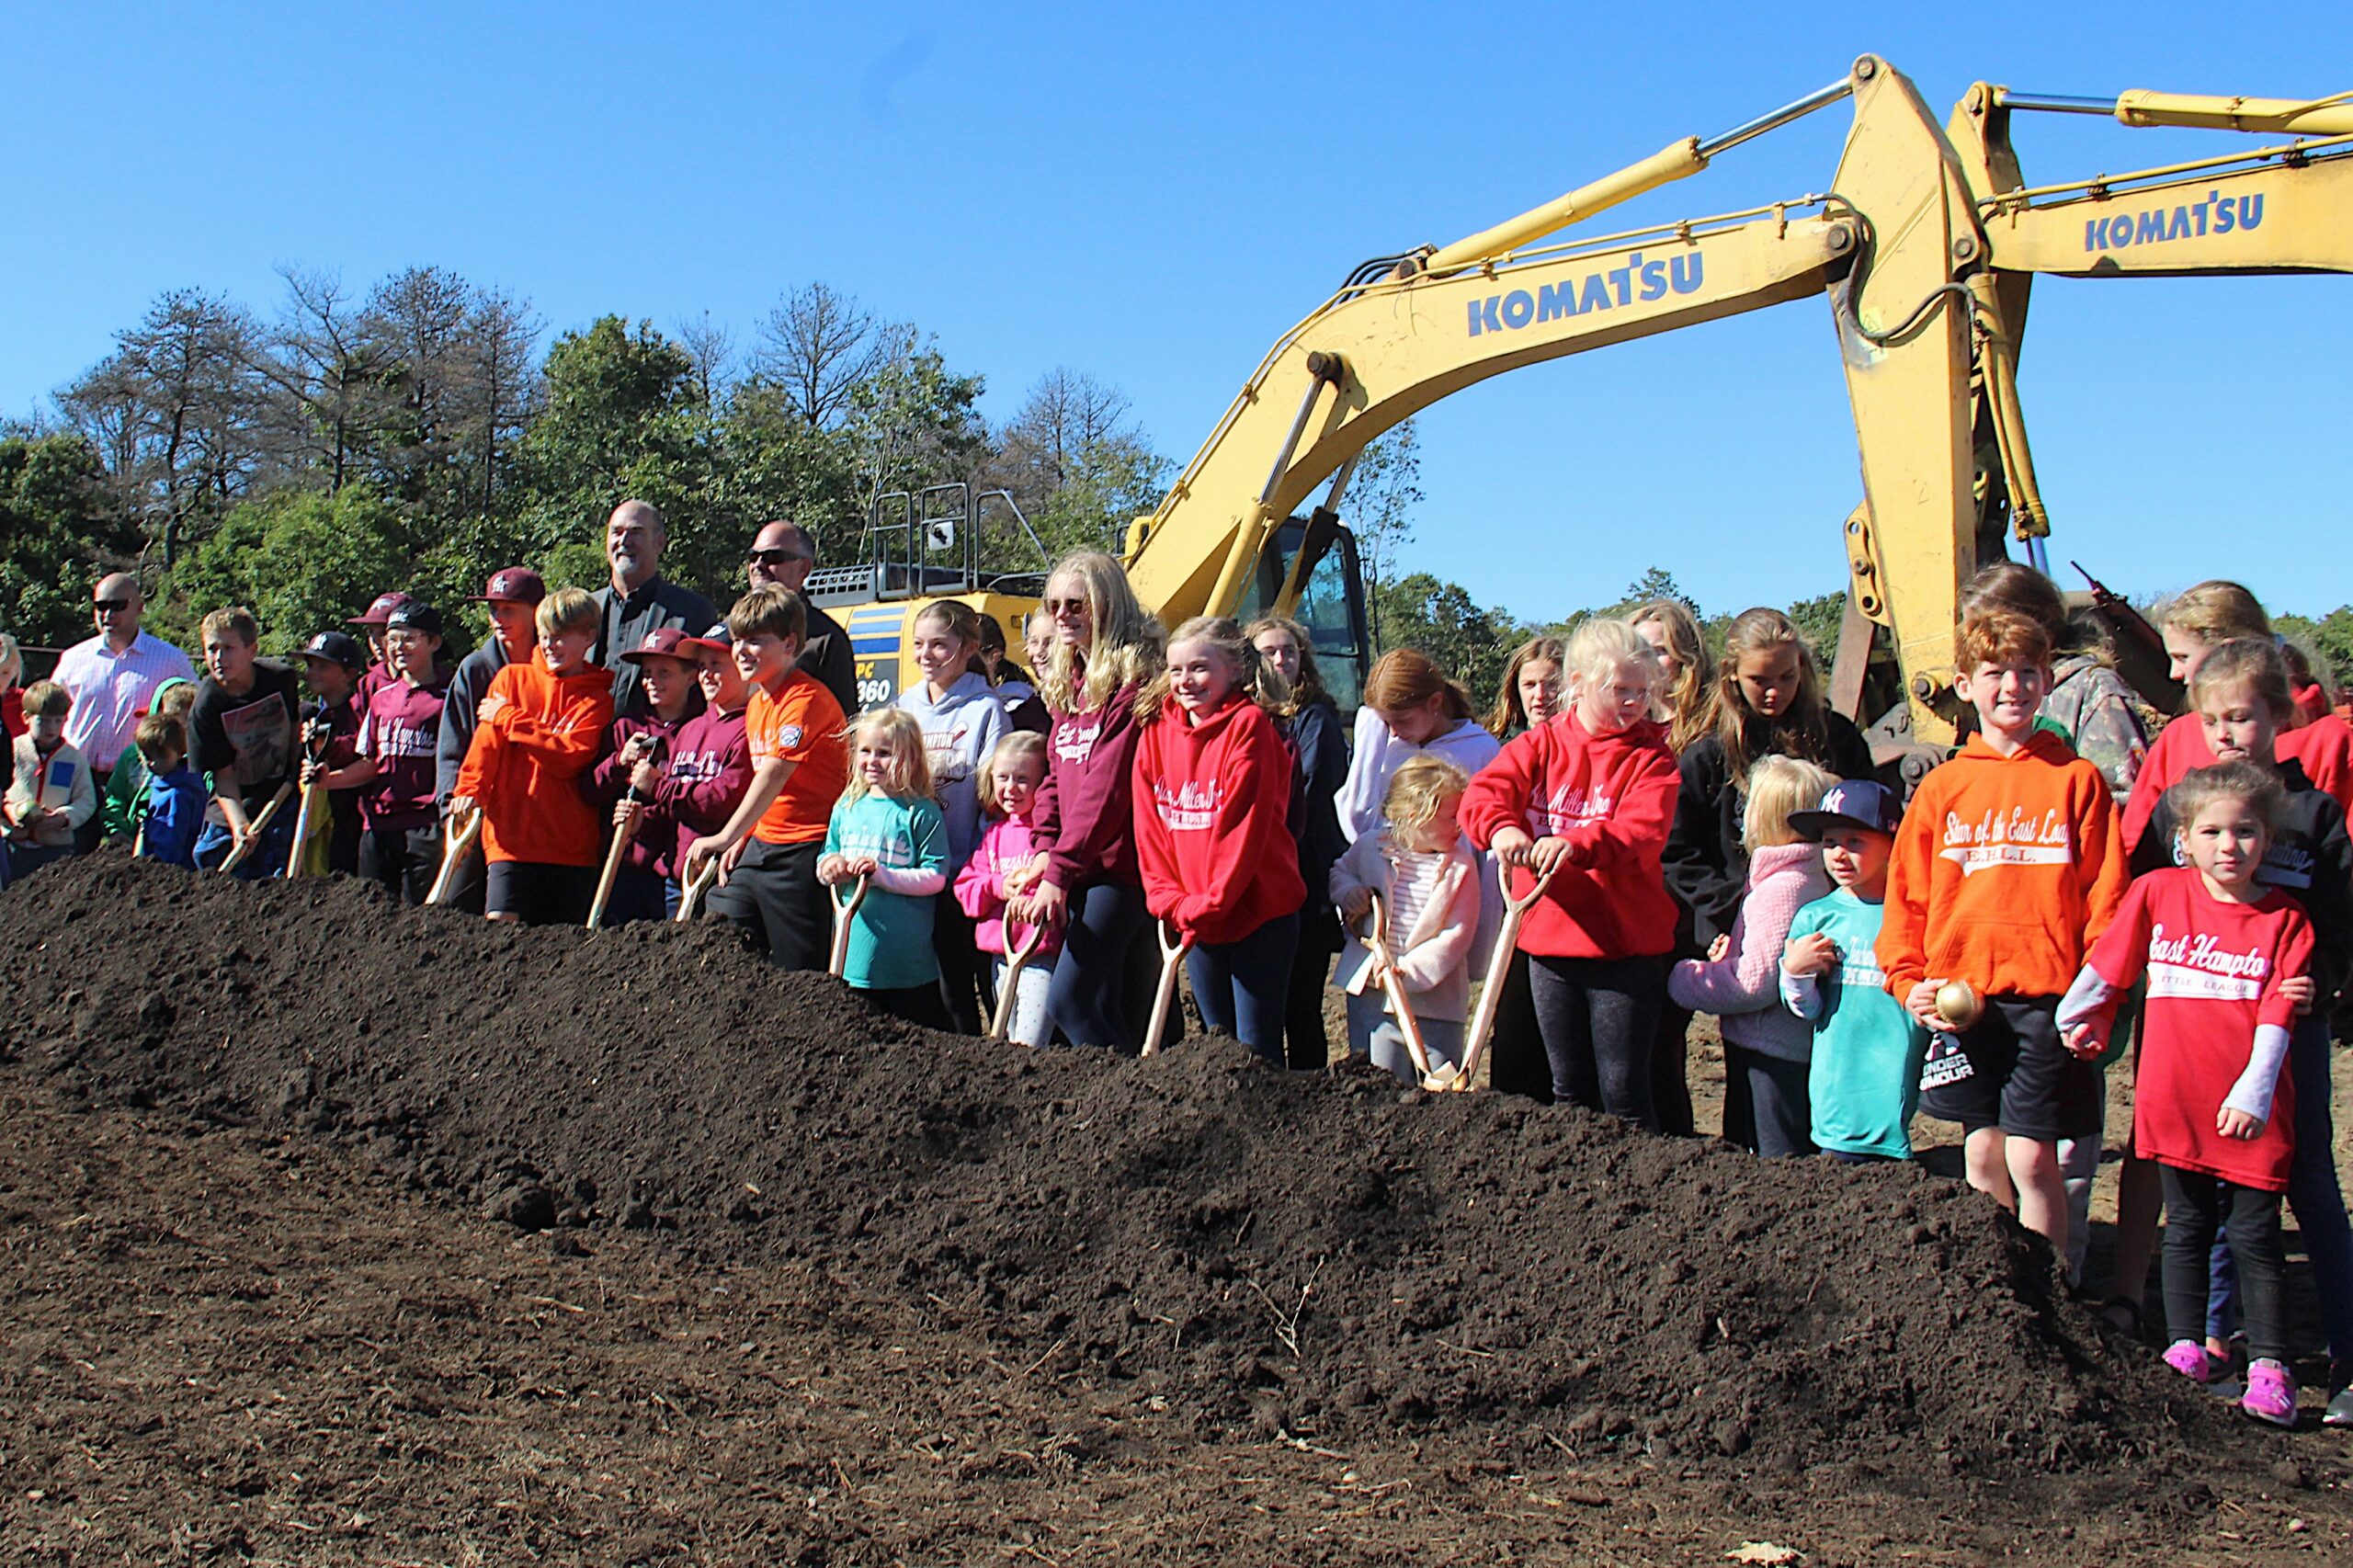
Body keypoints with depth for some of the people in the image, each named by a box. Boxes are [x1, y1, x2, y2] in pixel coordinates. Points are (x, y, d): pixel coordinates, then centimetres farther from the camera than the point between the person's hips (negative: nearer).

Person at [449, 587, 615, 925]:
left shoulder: (597, 699, 5)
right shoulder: (512, 678, 12)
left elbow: (571, 757, -9)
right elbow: (486, 740, 7)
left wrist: (509, 718, -5)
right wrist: (469, 789, -9)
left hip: (572, 844, 0)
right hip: (512, 833, 0)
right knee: (499, 924, -13)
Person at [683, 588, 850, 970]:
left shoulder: (807, 699, -16)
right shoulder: (756, 703, 14)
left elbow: (775, 774, -27)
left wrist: (727, 835, -34)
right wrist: (741, 840, 12)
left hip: (804, 852, -9)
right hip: (762, 845, 9)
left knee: (796, 970, -3)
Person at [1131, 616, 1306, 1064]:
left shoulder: (1249, 725, -11)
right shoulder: (1156, 732, 6)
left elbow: (1247, 824, -16)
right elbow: (1149, 827, 5)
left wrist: (1209, 902, -17)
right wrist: (1169, 899, -5)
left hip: (1259, 912, -5)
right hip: (1194, 920, 6)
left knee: (1256, 1047, -1)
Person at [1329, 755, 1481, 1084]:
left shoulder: (1460, 866, -6)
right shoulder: (1372, 847, -1)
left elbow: (1457, 935, -10)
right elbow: (1340, 870, 21)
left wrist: (1408, 970, -19)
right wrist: (1347, 891, -3)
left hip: (1434, 997, -1)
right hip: (1372, 993, 2)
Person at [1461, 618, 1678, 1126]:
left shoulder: (1651, 757, -2)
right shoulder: (1542, 744, 6)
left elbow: (1644, 832, -19)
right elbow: (1482, 793, -9)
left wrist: (1575, 844, -37)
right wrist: (1501, 828, -33)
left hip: (1626, 946, -3)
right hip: (1549, 940, 3)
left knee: (1623, 1094, 0)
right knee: (1569, 1090, 15)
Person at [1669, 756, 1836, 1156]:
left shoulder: (1783, 887, -20)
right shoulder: (1810, 879, 11)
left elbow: (1755, 982, -22)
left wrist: (1683, 979, -11)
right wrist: (1728, 957, 7)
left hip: (1772, 1060, -10)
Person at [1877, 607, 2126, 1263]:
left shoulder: (2077, 780, 3)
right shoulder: (1943, 787, 8)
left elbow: (2105, 895, 0)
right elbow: (1907, 894, 8)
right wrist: (1908, 980, -3)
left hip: (2046, 994, -2)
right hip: (1962, 993, 3)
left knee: (2031, 1159, -3)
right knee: (1982, 1154, 10)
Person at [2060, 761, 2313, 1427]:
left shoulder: (2284, 921, 0)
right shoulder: (2158, 893, 0)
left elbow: (2275, 1017, -6)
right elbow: (2106, 965, 12)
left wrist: (2253, 1092, -16)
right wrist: (2079, 1022, 20)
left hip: (2250, 1113, -1)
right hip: (2175, 1101, 1)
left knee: (2254, 1236, 3)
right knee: (2187, 1228, 11)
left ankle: (2269, 1366, 10)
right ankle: (2185, 1346, 22)